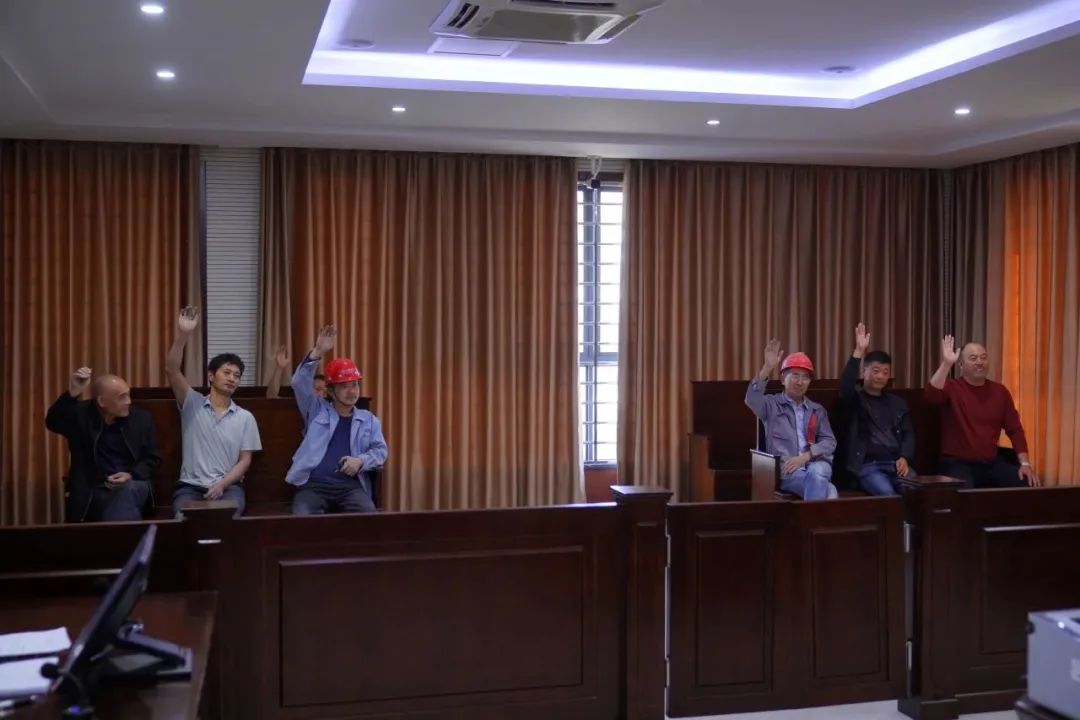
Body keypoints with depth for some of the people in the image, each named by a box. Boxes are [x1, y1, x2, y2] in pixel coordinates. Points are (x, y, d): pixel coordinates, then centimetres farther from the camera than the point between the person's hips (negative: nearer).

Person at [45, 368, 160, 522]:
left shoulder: (141, 419, 6)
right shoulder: (81, 414, 2)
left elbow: (153, 458, 10)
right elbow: (52, 422, -16)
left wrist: (131, 476, -11)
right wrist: (72, 394, -30)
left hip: (132, 486, 2)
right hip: (94, 491, -2)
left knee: (127, 490, -34)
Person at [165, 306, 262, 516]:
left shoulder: (245, 418, 11)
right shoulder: (192, 404, 7)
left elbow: (245, 460, 7)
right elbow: (171, 370, -8)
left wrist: (222, 484, -12)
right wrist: (183, 334, -23)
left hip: (228, 486, 1)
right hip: (191, 485, -1)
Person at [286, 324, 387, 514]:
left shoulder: (369, 420, 21)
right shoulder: (317, 410, 17)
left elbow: (380, 451, 14)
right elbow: (300, 384, 3)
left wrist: (361, 461, -8)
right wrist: (318, 352, -9)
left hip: (351, 486, 1)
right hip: (313, 485, -1)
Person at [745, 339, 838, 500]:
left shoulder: (817, 410, 23)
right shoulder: (772, 404, 14)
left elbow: (830, 442, 11)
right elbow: (752, 400, -10)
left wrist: (805, 456, -9)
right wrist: (767, 368, -19)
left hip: (815, 463, 3)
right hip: (785, 468, -3)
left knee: (816, 474, -36)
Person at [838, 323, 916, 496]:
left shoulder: (898, 402, 22)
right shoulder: (855, 398, 8)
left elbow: (908, 433, 16)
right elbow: (846, 385, -15)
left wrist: (904, 458, -5)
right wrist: (859, 351, -23)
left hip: (896, 463, 4)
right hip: (867, 465, -4)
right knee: (887, 493, -32)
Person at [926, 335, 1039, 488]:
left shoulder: (1000, 391, 10)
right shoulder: (952, 388, -3)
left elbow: (1015, 429, 11)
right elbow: (932, 395, -26)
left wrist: (1025, 463, -1)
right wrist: (947, 363, -29)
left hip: (992, 464, 5)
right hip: (957, 464, -5)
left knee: (1028, 484, -13)